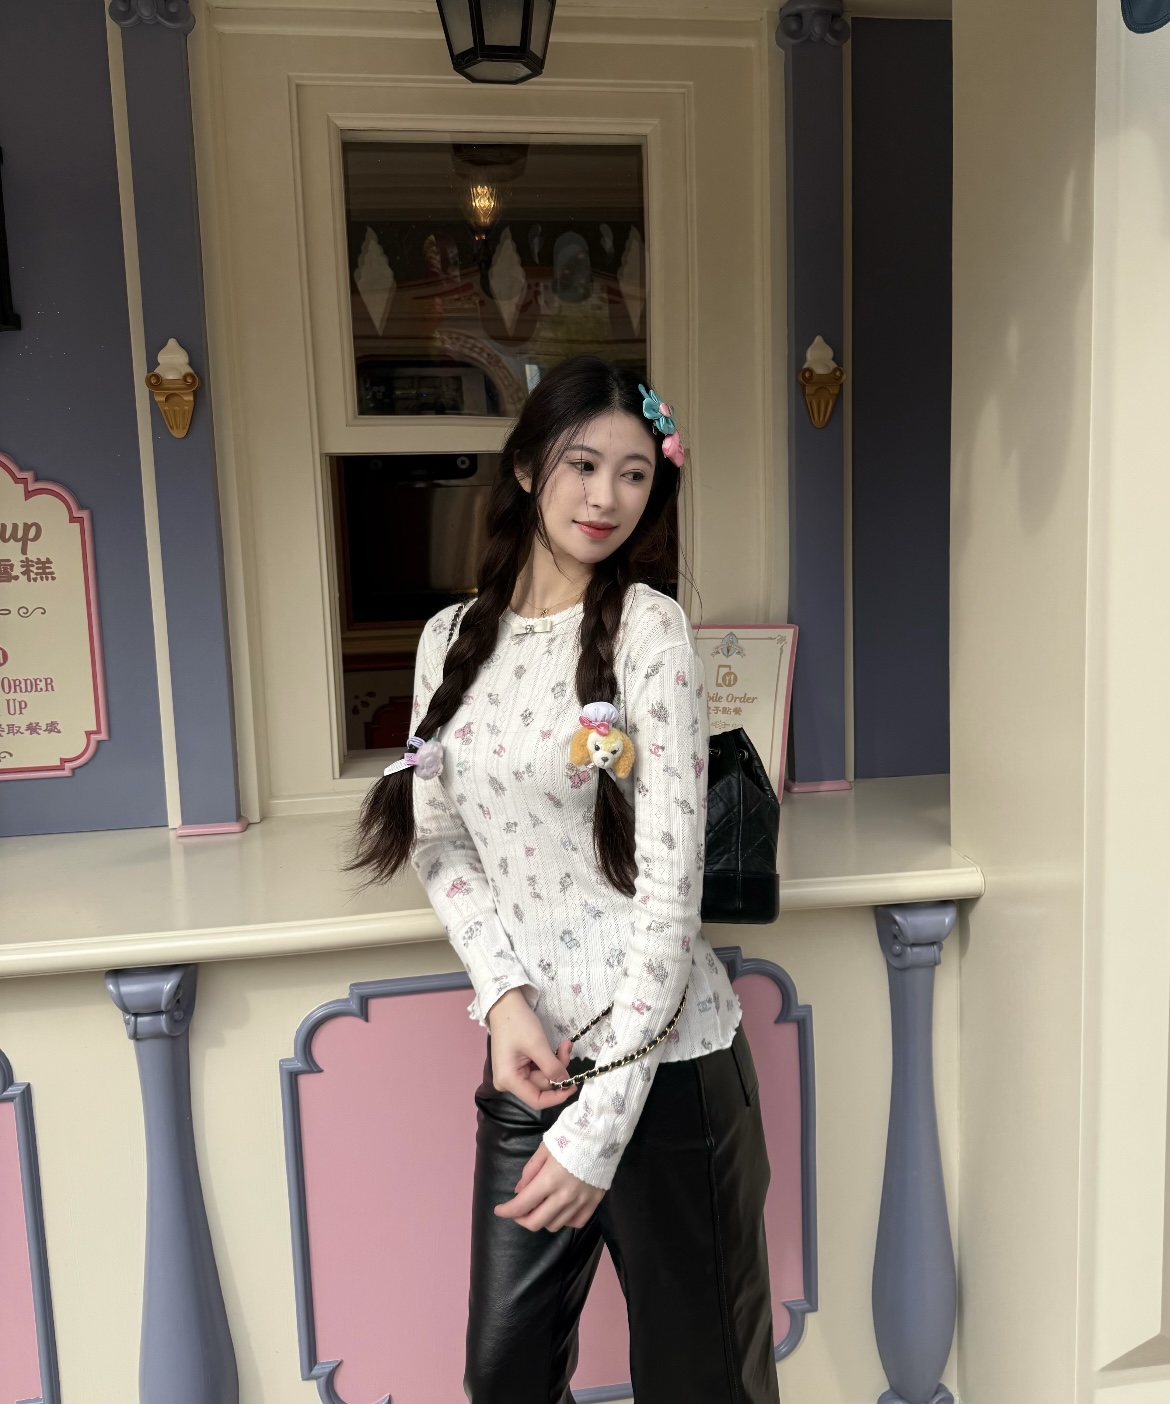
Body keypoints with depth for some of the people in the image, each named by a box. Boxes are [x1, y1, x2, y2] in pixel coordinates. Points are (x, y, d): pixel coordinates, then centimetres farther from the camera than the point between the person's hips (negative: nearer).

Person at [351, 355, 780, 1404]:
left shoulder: (648, 630, -10)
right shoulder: (452, 639, 5)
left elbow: (670, 888, -14)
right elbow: (443, 844, 7)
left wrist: (601, 1128, -15)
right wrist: (504, 996, -10)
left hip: (663, 1061, -4)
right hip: (527, 1056, 5)